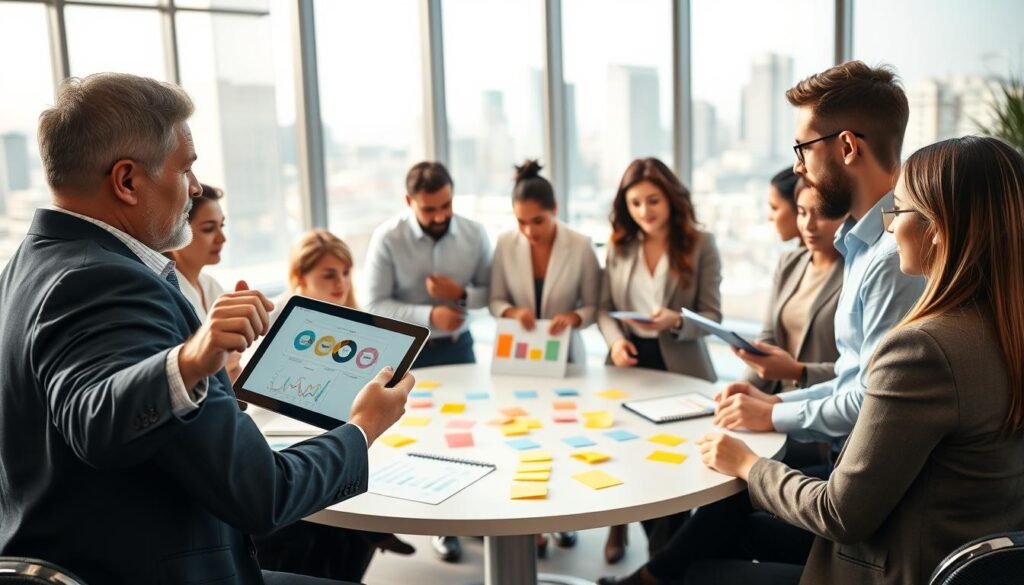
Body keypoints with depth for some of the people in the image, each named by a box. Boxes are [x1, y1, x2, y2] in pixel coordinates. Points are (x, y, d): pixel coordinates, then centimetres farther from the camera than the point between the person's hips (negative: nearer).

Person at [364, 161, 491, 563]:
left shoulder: (474, 234, -8)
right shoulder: (387, 239, -17)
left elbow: (491, 291, 0)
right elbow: (375, 305, -17)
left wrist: (461, 294, -22)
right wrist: (429, 315, -29)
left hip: (458, 345, 3)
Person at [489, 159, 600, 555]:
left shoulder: (580, 247, -13)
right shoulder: (506, 245, -7)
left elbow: (593, 305, -6)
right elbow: (495, 300, 1)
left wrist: (574, 317, -26)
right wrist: (512, 311, -20)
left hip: (565, 354, -1)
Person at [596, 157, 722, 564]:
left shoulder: (701, 245, -5)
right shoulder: (619, 245, 6)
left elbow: (712, 315, -7)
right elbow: (604, 307, 6)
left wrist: (675, 322, -27)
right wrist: (615, 340, -15)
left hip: (680, 369, -3)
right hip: (629, 364, 3)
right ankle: (660, 544, 35)